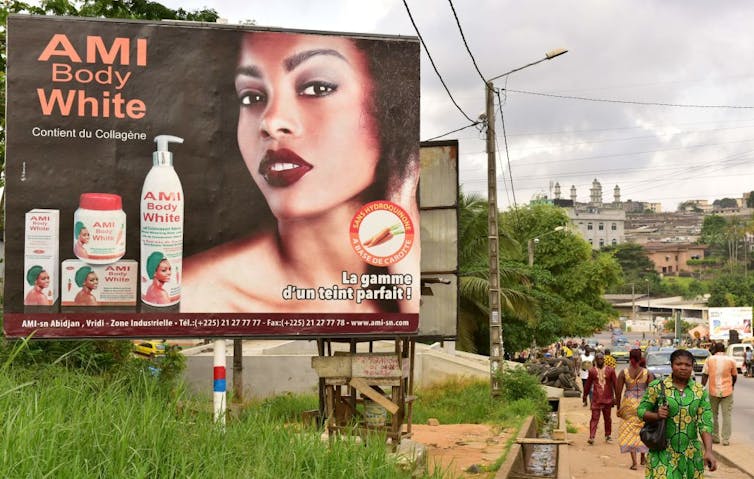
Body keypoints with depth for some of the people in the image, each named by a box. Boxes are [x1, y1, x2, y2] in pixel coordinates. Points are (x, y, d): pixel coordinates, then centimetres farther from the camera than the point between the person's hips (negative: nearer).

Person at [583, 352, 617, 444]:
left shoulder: (610, 370, 3)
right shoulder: (592, 371, 4)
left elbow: (615, 384, 4)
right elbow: (587, 385, 10)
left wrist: (616, 397, 1)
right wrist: (584, 398, 13)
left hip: (607, 399, 1)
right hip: (596, 399, -1)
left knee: (607, 418, 11)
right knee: (594, 418, -7)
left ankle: (607, 435, 24)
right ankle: (591, 437, -11)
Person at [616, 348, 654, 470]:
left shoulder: (623, 373, -5)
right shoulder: (647, 373, -3)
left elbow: (618, 391, -3)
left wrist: (618, 407, 7)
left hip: (629, 404, -1)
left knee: (630, 431, 4)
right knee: (642, 430, 19)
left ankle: (634, 461, -5)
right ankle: (643, 457, 30)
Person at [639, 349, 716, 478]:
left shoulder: (700, 391, 2)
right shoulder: (657, 386, -2)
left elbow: (705, 423, -3)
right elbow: (641, 410, 2)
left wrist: (708, 451, -15)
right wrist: (657, 415, -18)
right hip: (663, 453, -2)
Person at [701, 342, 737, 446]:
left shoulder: (709, 360, -1)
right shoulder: (730, 360, 0)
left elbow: (705, 375, -3)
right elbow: (734, 376, 11)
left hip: (713, 391, 0)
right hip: (727, 391, 0)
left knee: (713, 415, 13)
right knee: (727, 415, 3)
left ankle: (715, 437, 18)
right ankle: (726, 439, 1)